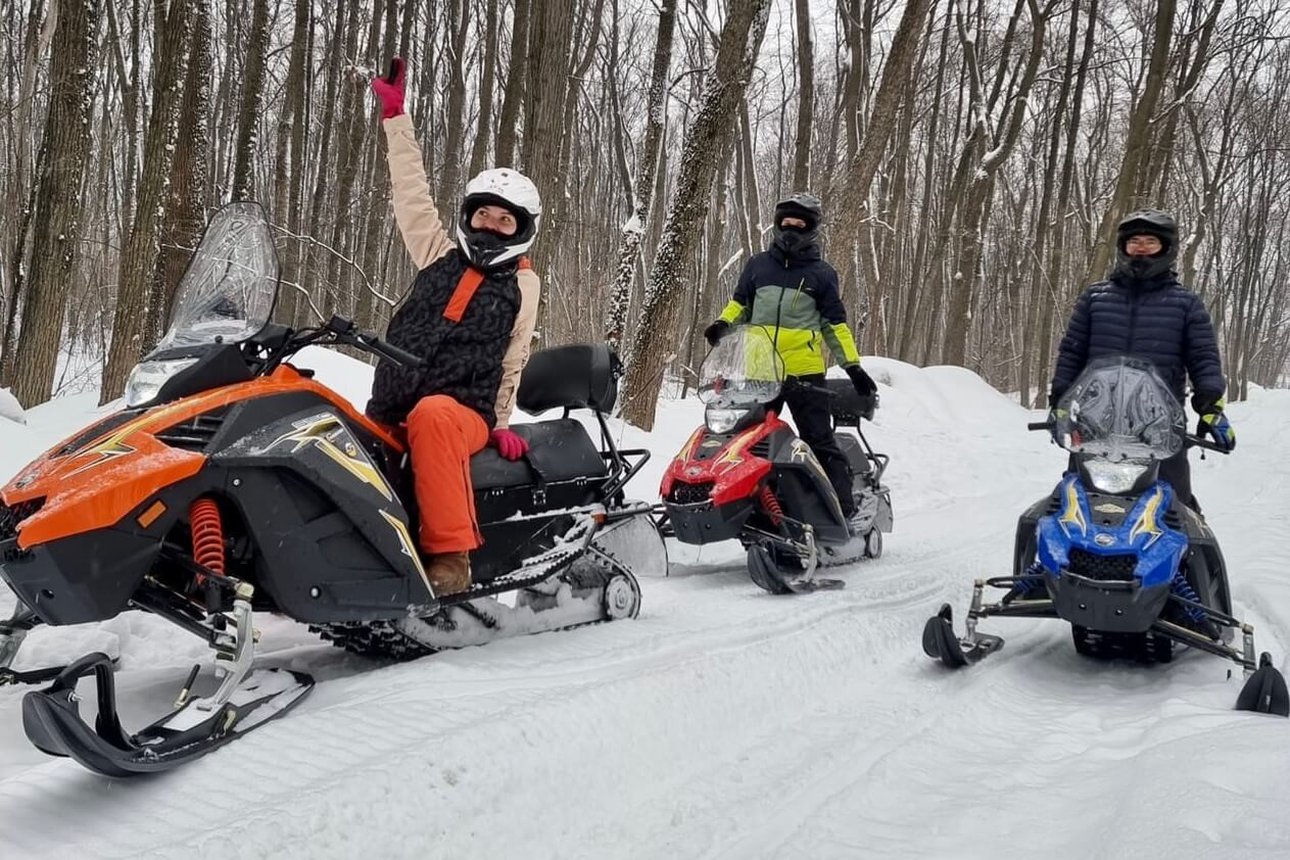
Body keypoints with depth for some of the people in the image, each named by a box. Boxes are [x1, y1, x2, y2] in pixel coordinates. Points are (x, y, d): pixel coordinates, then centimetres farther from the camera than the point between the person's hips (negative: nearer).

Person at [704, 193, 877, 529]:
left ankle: (845, 509, -4)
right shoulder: (758, 265, 12)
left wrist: (854, 367, 1)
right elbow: (740, 303, 20)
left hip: (805, 373, -3)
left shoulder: (821, 273, 5)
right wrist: (723, 324, -1)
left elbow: (835, 324, 7)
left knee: (820, 442, -4)